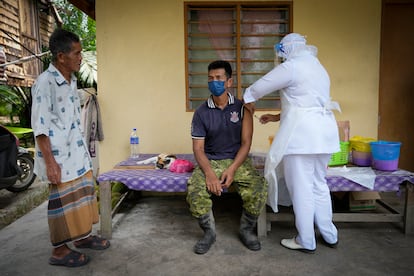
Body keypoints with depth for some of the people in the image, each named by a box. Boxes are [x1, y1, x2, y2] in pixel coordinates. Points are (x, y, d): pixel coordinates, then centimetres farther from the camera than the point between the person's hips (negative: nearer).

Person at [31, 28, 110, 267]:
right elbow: (40, 126, -17)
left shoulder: (71, 80, 9)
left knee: (82, 193, 16)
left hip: (78, 151, 8)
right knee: (64, 200, 2)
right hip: (59, 155, -8)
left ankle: (83, 235, 34)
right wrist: (49, 161, -19)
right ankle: (59, 250, 19)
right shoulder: (45, 82, -16)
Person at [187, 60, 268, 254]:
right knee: (194, 190, -28)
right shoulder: (201, 112, 0)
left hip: (238, 160, 0)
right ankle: (209, 232, 1)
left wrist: (232, 169, -19)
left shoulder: (242, 108, -1)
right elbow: (198, 148, -4)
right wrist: (209, 174, -21)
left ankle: (246, 230, 4)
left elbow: (246, 143, -4)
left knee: (259, 188, -26)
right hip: (210, 161, 1)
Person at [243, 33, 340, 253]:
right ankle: (329, 236, 29)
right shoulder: (318, 67, 21)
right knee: (319, 184, 18)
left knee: (301, 188, 1)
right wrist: (278, 117, 24)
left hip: (302, 133, -9)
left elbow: (260, 86, -4)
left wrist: (248, 99, 17)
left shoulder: (292, 66, -8)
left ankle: (306, 242, 14)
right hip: (324, 131, 9)